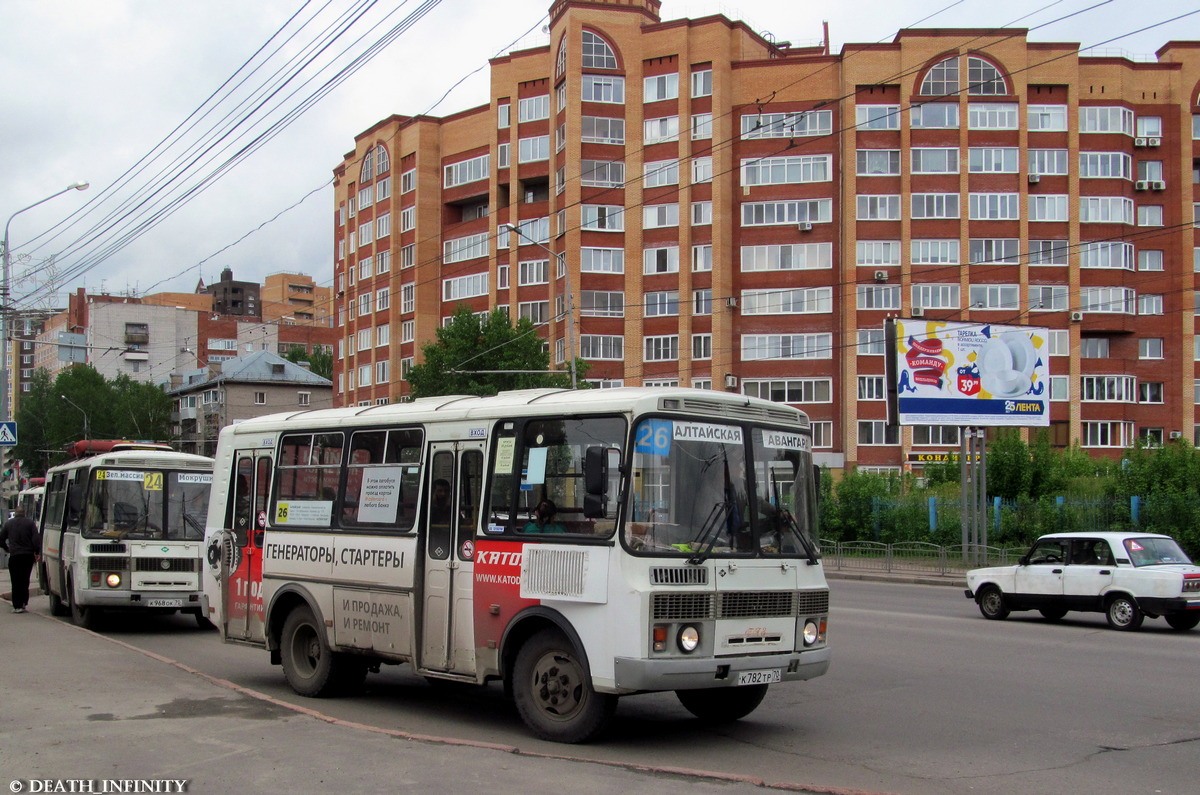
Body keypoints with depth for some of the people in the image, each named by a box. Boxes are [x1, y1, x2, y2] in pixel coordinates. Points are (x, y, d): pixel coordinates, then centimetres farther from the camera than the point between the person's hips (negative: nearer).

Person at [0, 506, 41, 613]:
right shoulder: (30, 523, 0)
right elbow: (36, 538, -9)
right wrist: (37, 552, -3)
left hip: (14, 556, -1)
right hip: (28, 555, 1)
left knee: (16, 581, 3)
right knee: (25, 580, 14)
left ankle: (17, 606, -2)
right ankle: (23, 603, 11)